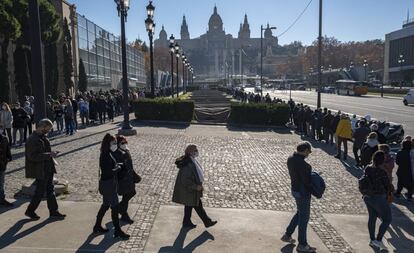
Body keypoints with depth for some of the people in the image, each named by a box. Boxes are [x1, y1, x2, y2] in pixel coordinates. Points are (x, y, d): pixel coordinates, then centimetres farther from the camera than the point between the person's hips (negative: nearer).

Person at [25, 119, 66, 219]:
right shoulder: (33, 140, -20)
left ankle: (53, 211, 23)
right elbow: (33, 156, -26)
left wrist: (51, 154, 9)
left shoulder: (43, 137, 9)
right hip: (40, 171, -9)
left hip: (48, 169, 9)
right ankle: (30, 211, 21)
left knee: (50, 190, 14)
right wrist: (49, 155, -26)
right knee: (40, 192, 2)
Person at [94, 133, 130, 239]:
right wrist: (118, 168, -12)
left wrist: (117, 165, 0)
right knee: (115, 207, -2)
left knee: (106, 205, 21)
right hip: (107, 184, -10)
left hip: (110, 184, 10)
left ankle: (97, 227, 35)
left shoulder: (109, 154, 7)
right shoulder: (105, 156, -22)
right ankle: (117, 231, 8)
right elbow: (109, 172, -27)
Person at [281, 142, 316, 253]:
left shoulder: (290, 159, -2)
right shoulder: (302, 164, -29)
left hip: (294, 189, 9)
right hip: (303, 193, -9)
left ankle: (287, 235, 35)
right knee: (304, 218, 7)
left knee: (300, 213, 26)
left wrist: (310, 174, 4)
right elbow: (307, 181, -25)